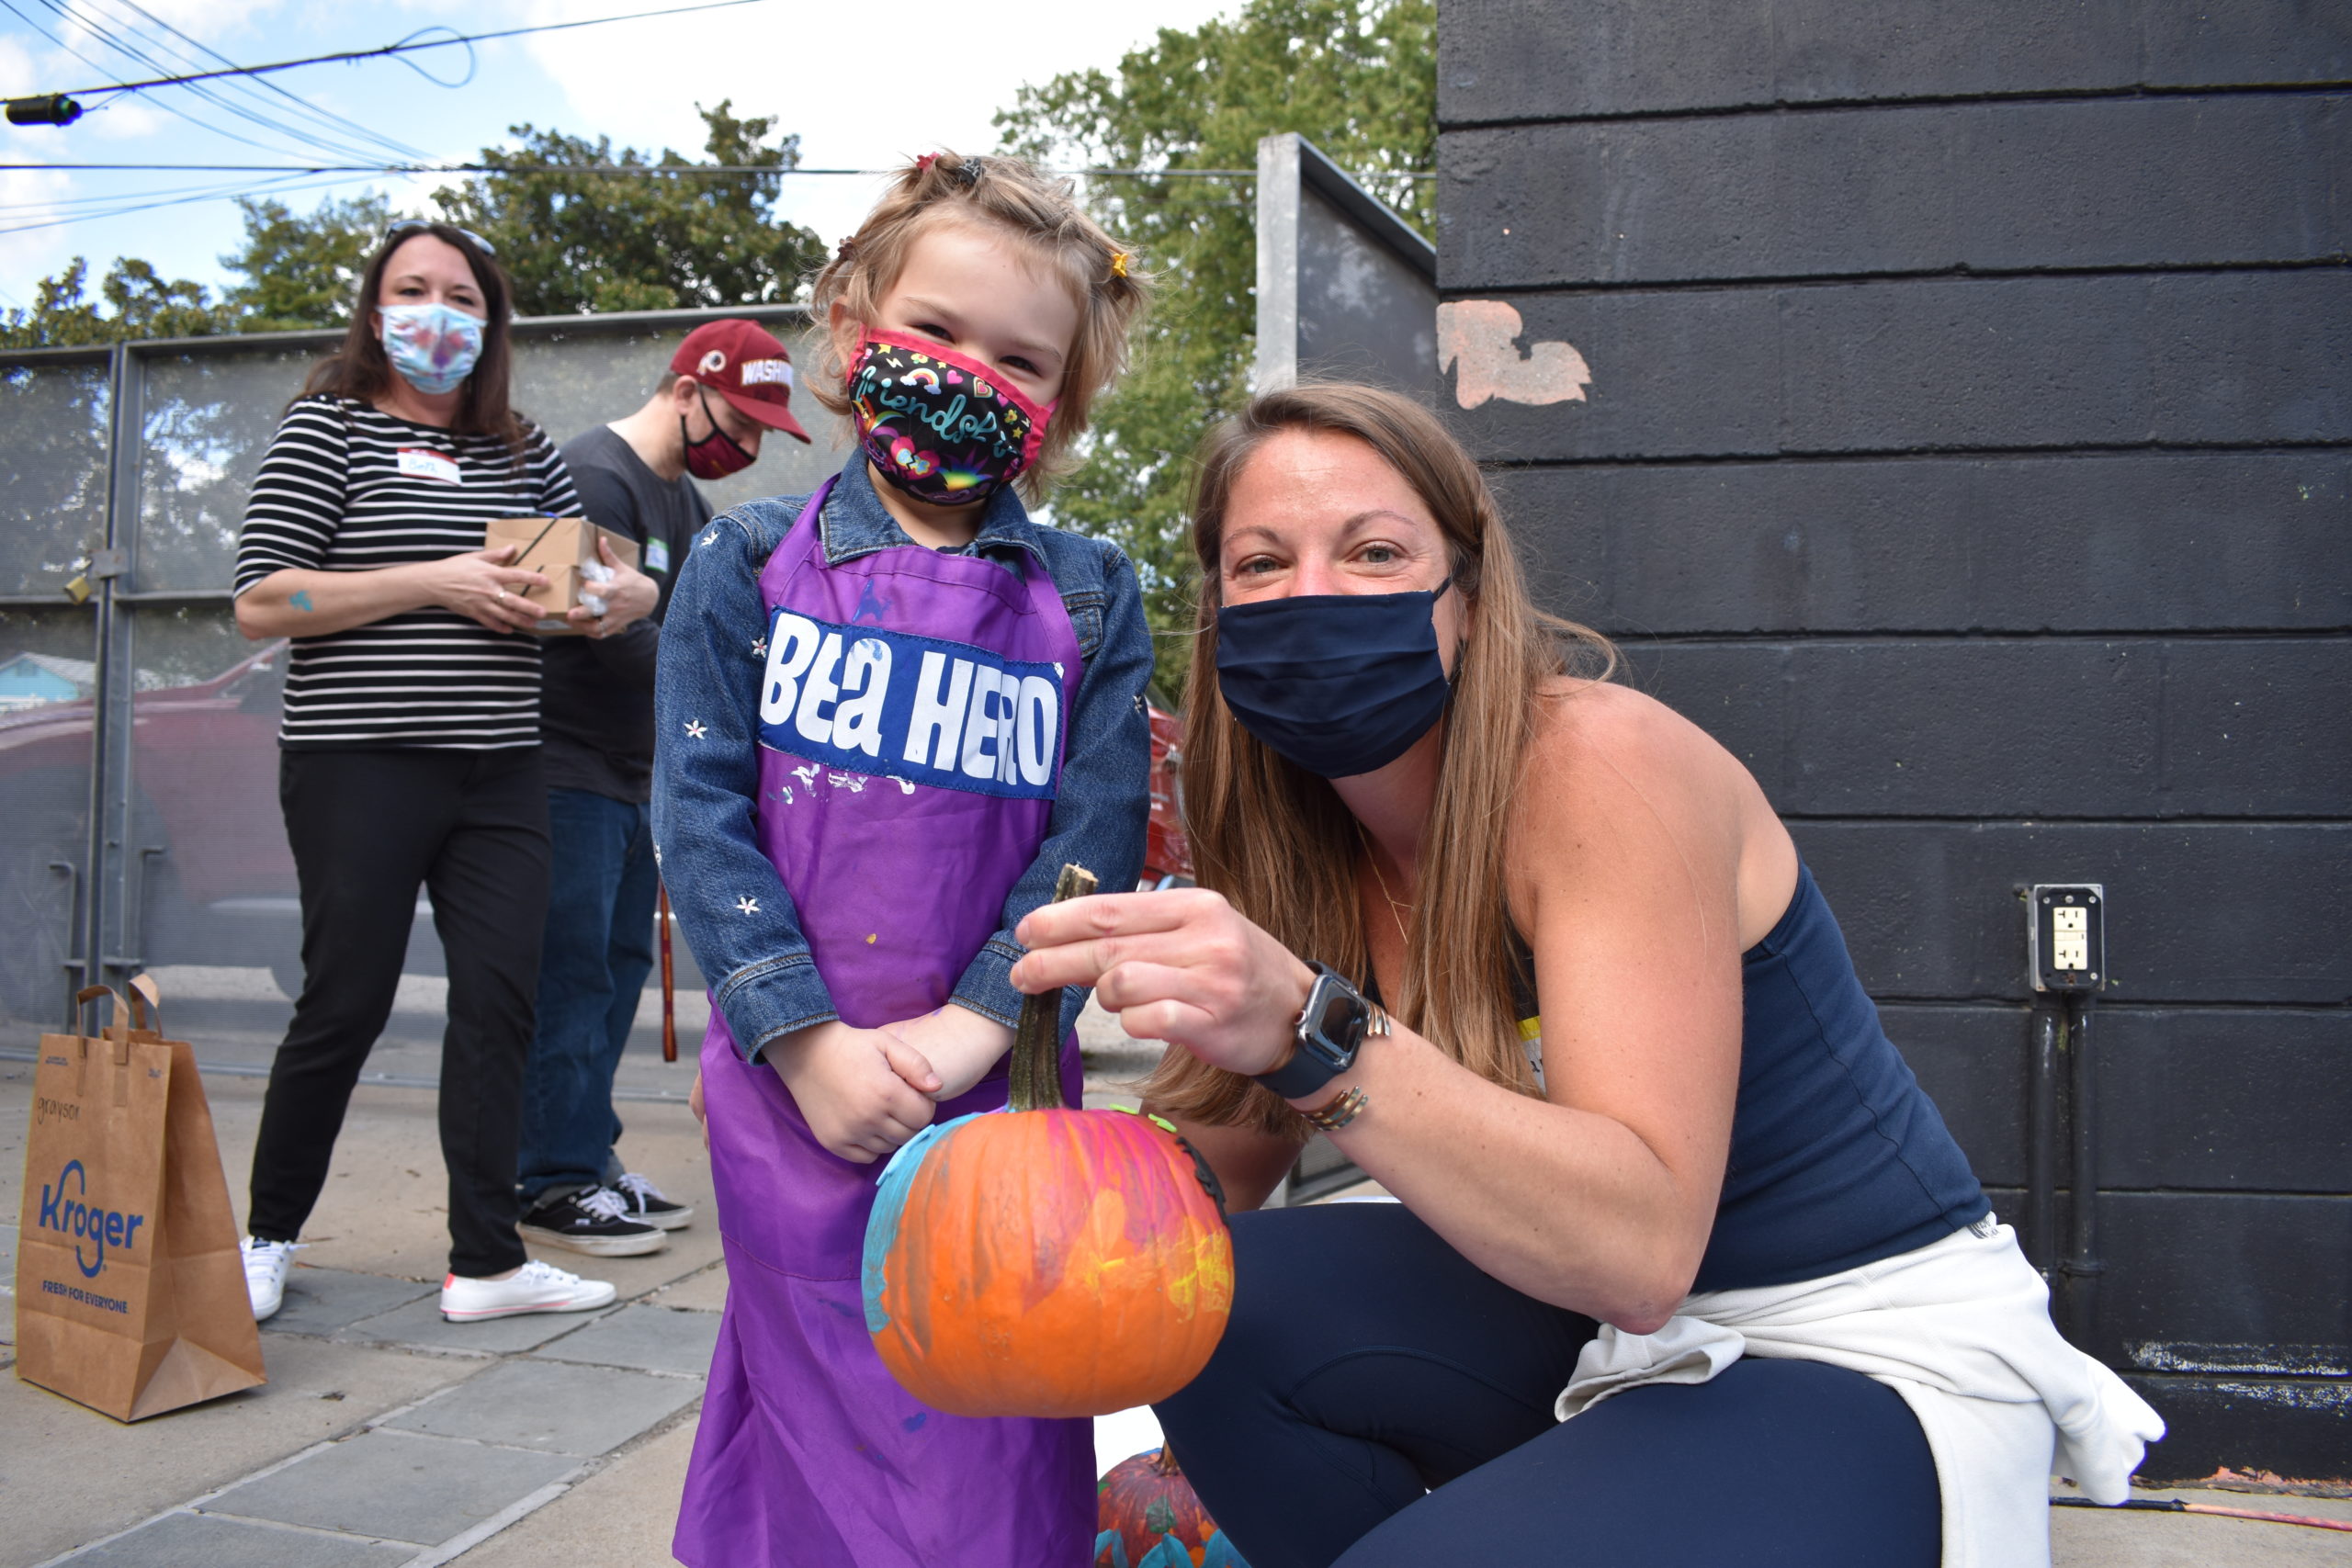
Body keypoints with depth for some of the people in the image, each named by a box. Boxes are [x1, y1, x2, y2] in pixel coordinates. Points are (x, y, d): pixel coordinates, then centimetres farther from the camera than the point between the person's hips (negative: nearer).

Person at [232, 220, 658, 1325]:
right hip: (359, 765, -4)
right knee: (345, 1005, 2)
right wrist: (435, 582, -14)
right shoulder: (327, 429, 1)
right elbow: (261, 603, -7)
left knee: (499, 999, 0)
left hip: (500, 773, 4)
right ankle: (267, 1236, 24)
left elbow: (631, 582, 17)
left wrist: (610, 598, -8)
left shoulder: (523, 451, 14)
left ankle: (487, 1261, 9)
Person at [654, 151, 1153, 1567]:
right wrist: (808, 1042, -12)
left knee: (992, 1442, 8)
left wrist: (969, 1029, -14)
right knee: (813, 1410, 12)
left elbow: (1098, 836, -3)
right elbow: (700, 814, -3)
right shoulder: (749, 569, 2)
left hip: (1002, 1089, 1)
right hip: (795, 1084, 0)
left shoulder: (1091, 598, 3)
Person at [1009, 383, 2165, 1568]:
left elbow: (1641, 1248, -32)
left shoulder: (1604, 761, -23)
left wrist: (1317, 1038, -42)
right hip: (1618, 1328, 7)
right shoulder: (1307, 838, -2)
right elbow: (1210, 1177, 1)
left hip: (1870, 1357, -6)